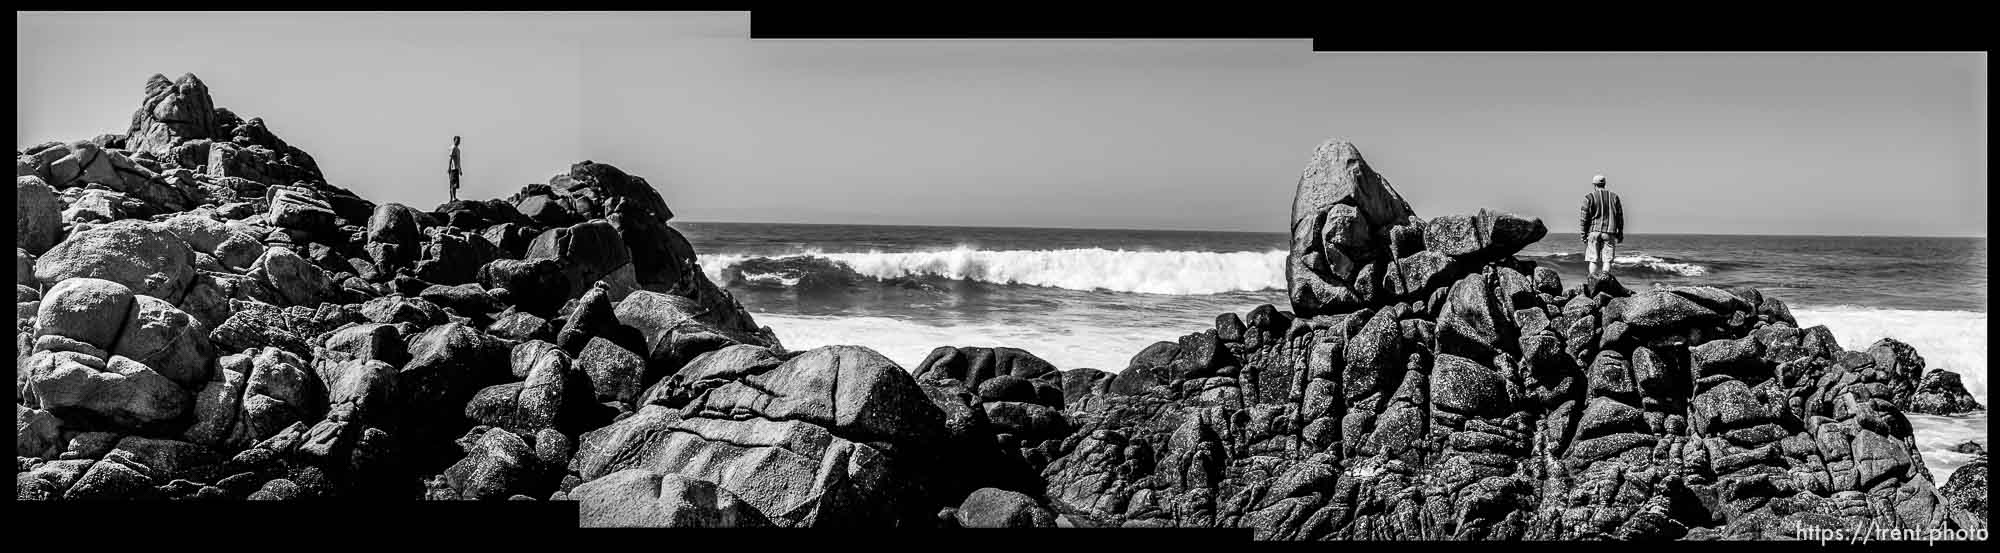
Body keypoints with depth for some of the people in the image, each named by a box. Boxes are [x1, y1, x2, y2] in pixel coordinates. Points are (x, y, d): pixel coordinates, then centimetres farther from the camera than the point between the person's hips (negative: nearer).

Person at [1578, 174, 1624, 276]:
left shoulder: (1589, 197, 0)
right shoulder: (1614, 197, 8)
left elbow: (1584, 217, -3)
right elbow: (1620, 216, 8)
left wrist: (1583, 234, 2)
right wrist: (1620, 233, 13)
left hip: (1594, 232, -1)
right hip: (1609, 233, 1)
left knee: (1593, 260, 3)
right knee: (1607, 260, -1)